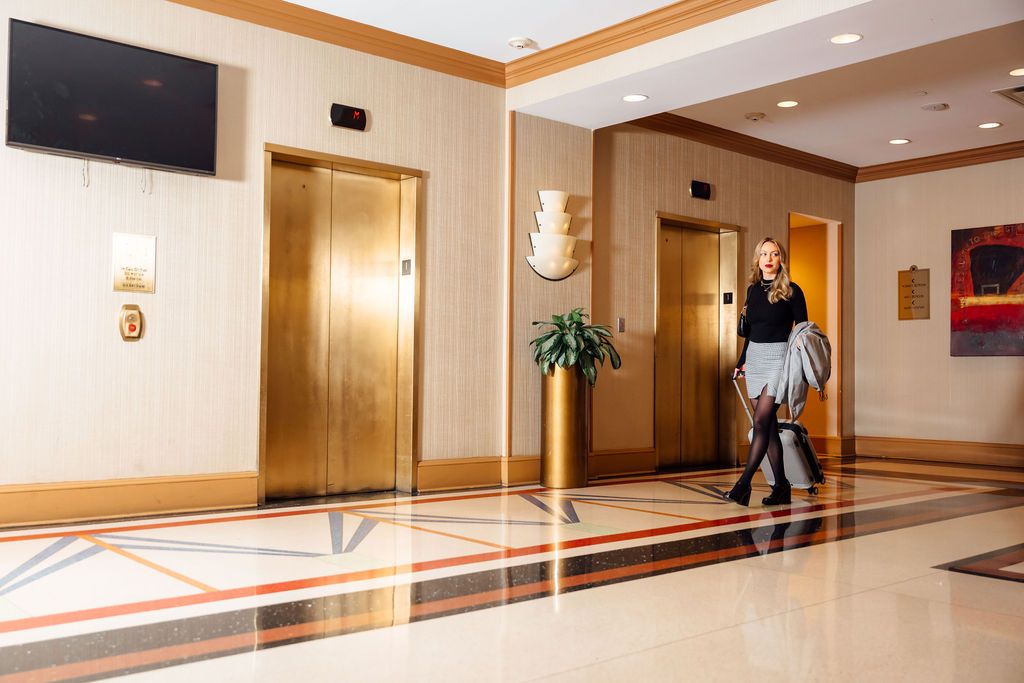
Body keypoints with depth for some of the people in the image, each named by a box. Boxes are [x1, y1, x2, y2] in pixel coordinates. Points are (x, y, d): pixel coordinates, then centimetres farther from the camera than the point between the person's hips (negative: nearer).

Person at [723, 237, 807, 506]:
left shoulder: (791, 291, -5)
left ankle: (743, 484, -13)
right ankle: (781, 486, 12)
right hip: (754, 359, 6)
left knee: (761, 421, -13)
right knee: (769, 424, 7)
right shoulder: (753, 290, 12)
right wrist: (741, 362, 21)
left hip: (779, 357, -6)